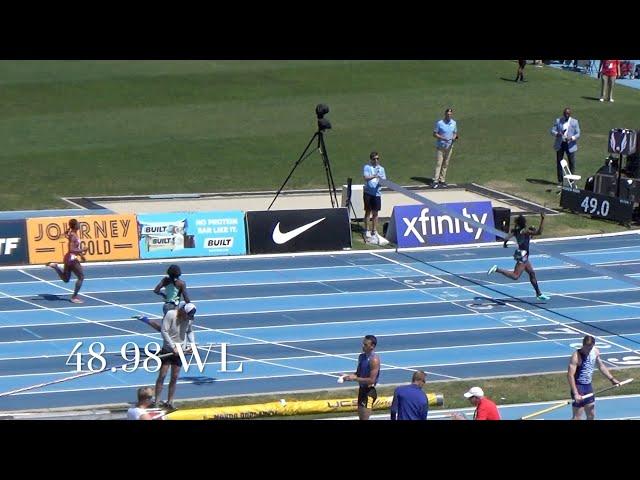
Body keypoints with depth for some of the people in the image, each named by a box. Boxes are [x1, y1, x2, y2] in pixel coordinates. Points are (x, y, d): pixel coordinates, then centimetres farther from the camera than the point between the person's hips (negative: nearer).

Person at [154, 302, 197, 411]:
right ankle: (157, 402, 2)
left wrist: (192, 343, -2)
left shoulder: (190, 319, -1)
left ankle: (169, 402, 15)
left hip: (180, 351, 4)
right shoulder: (170, 315, -17)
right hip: (167, 349, -4)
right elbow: (164, 331, -18)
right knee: (162, 375, -4)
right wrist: (173, 347, -21)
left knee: (175, 377, 5)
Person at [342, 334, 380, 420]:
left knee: (365, 418, -12)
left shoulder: (374, 360, -19)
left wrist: (355, 379, -22)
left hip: (369, 391, -9)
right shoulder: (362, 356, 8)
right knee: (361, 417, 17)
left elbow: (371, 380, -23)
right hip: (362, 389, 9)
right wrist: (348, 376, 0)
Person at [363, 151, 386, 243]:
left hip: (377, 193, 3)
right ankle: (366, 231, 10)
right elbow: (366, 178, -13)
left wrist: (381, 180, -16)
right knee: (368, 211, 2)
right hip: (368, 192, -3)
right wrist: (374, 176, -30)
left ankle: (374, 231, 13)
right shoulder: (367, 167, 1)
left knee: (375, 213, 5)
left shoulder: (381, 168, 10)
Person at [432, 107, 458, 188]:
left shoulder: (454, 123, 5)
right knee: (438, 164, -9)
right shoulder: (439, 123, -10)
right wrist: (442, 138, -23)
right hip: (440, 147, -5)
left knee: (445, 164, 8)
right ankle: (435, 181, -10)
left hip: (449, 147, 5)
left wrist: (454, 137, -9)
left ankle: (442, 180, 14)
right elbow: (434, 134, -7)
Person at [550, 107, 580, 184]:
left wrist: (571, 138, -20)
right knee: (559, 163, 2)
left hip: (570, 145, -1)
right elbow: (552, 131, 3)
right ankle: (560, 180, 10)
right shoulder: (558, 121, 7)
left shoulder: (575, 122, 4)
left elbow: (578, 134, 0)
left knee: (572, 163, -2)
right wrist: (557, 134, -20)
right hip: (560, 144, 1)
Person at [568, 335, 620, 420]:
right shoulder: (576, 356, -22)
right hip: (579, 387, -8)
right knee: (577, 417, -7)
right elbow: (570, 375, -25)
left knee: (591, 415, 16)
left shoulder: (595, 352, 0)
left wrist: (612, 379, 16)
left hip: (588, 386, 8)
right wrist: (575, 394, -30)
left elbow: (601, 366, 18)